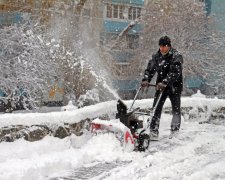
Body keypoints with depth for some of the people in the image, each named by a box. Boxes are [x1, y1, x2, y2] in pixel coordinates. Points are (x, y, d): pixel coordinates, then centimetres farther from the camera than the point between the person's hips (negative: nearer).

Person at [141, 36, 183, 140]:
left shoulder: (176, 57, -12)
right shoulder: (156, 56, 4)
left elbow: (175, 73, -23)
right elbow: (150, 69, 8)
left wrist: (164, 82, -34)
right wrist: (145, 80, -11)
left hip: (174, 86, -3)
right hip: (161, 86, 3)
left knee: (176, 110, 1)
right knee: (156, 108, -8)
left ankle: (175, 132, 17)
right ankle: (154, 132, -7)